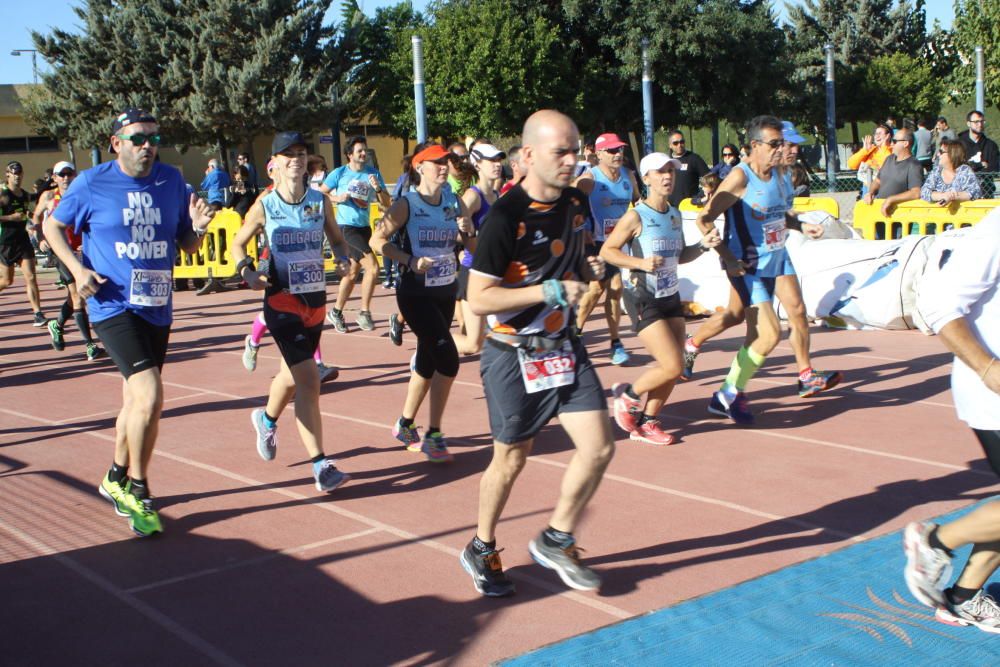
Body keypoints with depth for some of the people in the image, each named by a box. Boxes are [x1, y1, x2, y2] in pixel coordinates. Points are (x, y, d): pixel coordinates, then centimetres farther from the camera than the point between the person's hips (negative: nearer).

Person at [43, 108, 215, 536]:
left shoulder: (172, 181, 3)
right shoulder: (91, 184, -7)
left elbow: (189, 247, 9)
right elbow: (52, 226, 7)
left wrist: (198, 227, -14)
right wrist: (76, 268, -8)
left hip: (157, 308, 5)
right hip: (113, 306, -5)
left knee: (138, 399, 18)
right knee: (149, 397, -18)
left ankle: (117, 479, 41)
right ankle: (137, 492, 2)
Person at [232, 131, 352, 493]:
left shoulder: (320, 201, 2)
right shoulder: (264, 205, -6)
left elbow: (336, 239, 14)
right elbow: (238, 244, 7)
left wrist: (344, 259, -7)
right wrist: (247, 271, -12)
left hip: (316, 300, 5)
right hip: (282, 302, -4)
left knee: (293, 374, 22)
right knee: (309, 379, -15)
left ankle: (267, 419, 53)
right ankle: (321, 466, -11)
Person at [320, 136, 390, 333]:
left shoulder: (373, 173, 6)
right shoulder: (339, 173, -4)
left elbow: (386, 204, 4)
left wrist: (378, 188, -13)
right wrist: (337, 198, -15)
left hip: (365, 227, 6)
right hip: (346, 227, -6)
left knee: (352, 273, 14)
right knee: (372, 267, -17)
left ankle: (336, 312, 29)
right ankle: (365, 313, -5)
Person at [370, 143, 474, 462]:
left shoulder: (455, 203, 5)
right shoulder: (407, 204, -9)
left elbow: (474, 247, 9)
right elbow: (378, 240, -9)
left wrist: (467, 232, -12)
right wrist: (409, 259, -20)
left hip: (446, 291, 6)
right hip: (416, 293, -6)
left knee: (427, 361, 14)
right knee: (447, 358, -16)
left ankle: (405, 425, 34)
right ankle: (434, 435, -2)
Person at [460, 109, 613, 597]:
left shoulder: (576, 202, 3)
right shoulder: (505, 218, -20)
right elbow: (479, 299, -21)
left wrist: (588, 271, -2)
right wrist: (550, 290, -24)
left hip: (563, 346, 6)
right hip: (514, 355, -6)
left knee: (599, 447, 0)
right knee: (511, 460, 7)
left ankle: (555, 542, 21)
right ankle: (481, 550, 31)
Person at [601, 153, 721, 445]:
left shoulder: (675, 215, 9)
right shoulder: (636, 217, -13)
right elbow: (607, 251, -10)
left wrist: (703, 246, 3)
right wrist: (641, 263, -22)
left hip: (671, 297, 8)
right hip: (644, 300, -8)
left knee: (674, 370, 7)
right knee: (673, 366, -13)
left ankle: (645, 422, 23)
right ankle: (626, 394, 12)